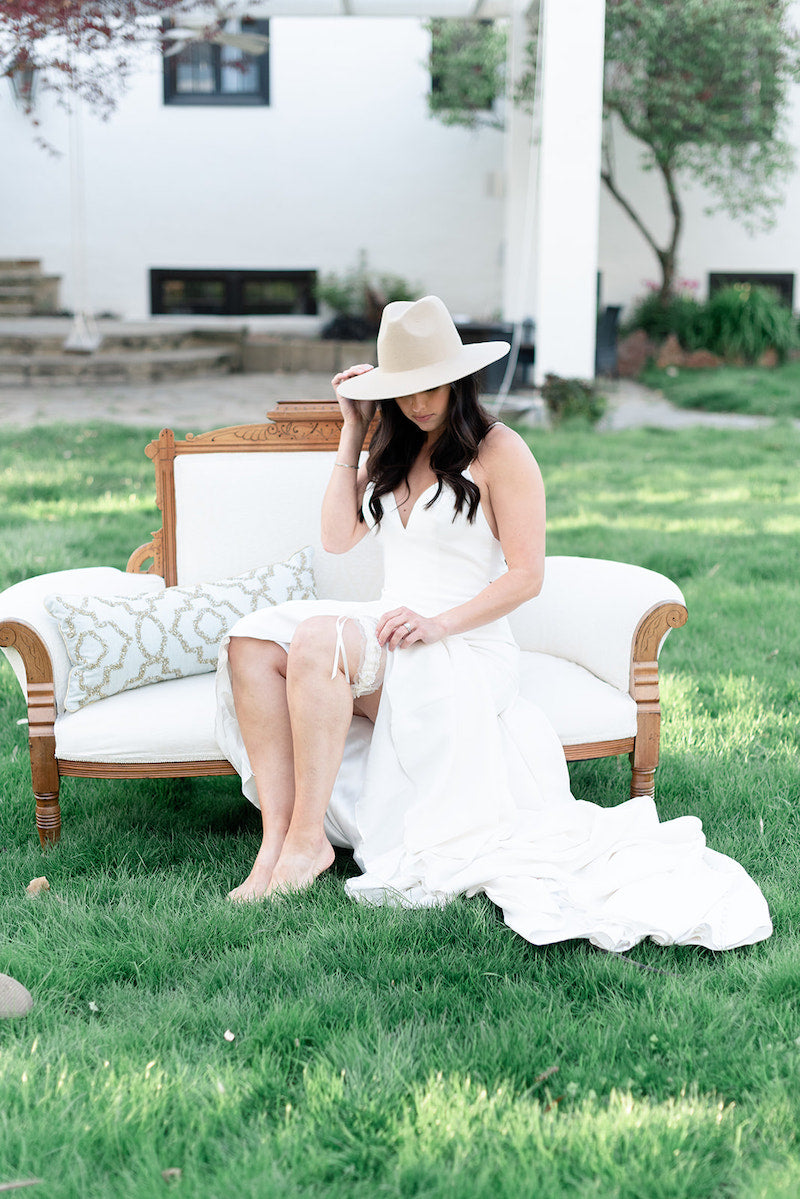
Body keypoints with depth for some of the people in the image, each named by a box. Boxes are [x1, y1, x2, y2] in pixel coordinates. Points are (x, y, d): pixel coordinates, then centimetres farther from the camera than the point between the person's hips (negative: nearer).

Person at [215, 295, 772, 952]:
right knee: (252, 641, -22)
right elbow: (338, 537, 9)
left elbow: (526, 576, -7)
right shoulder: (395, 452, 18)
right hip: (387, 631, 6)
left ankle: (308, 841, -29)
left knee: (317, 637, -34)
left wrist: (438, 625, -18)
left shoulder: (499, 451, -2)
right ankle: (276, 835, -29)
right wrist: (352, 431, 8)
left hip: (466, 649, -6)